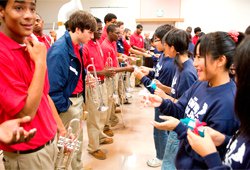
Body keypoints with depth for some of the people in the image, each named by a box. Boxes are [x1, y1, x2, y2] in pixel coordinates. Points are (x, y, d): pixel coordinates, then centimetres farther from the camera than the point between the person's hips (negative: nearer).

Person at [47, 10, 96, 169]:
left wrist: (86, 77, 3)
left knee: (78, 141, 22)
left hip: (78, 99, 9)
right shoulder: (59, 51, -23)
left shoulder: (77, 46, 5)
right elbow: (53, 87, -24)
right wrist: (64, 108, -16)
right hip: (67, 104, -9)